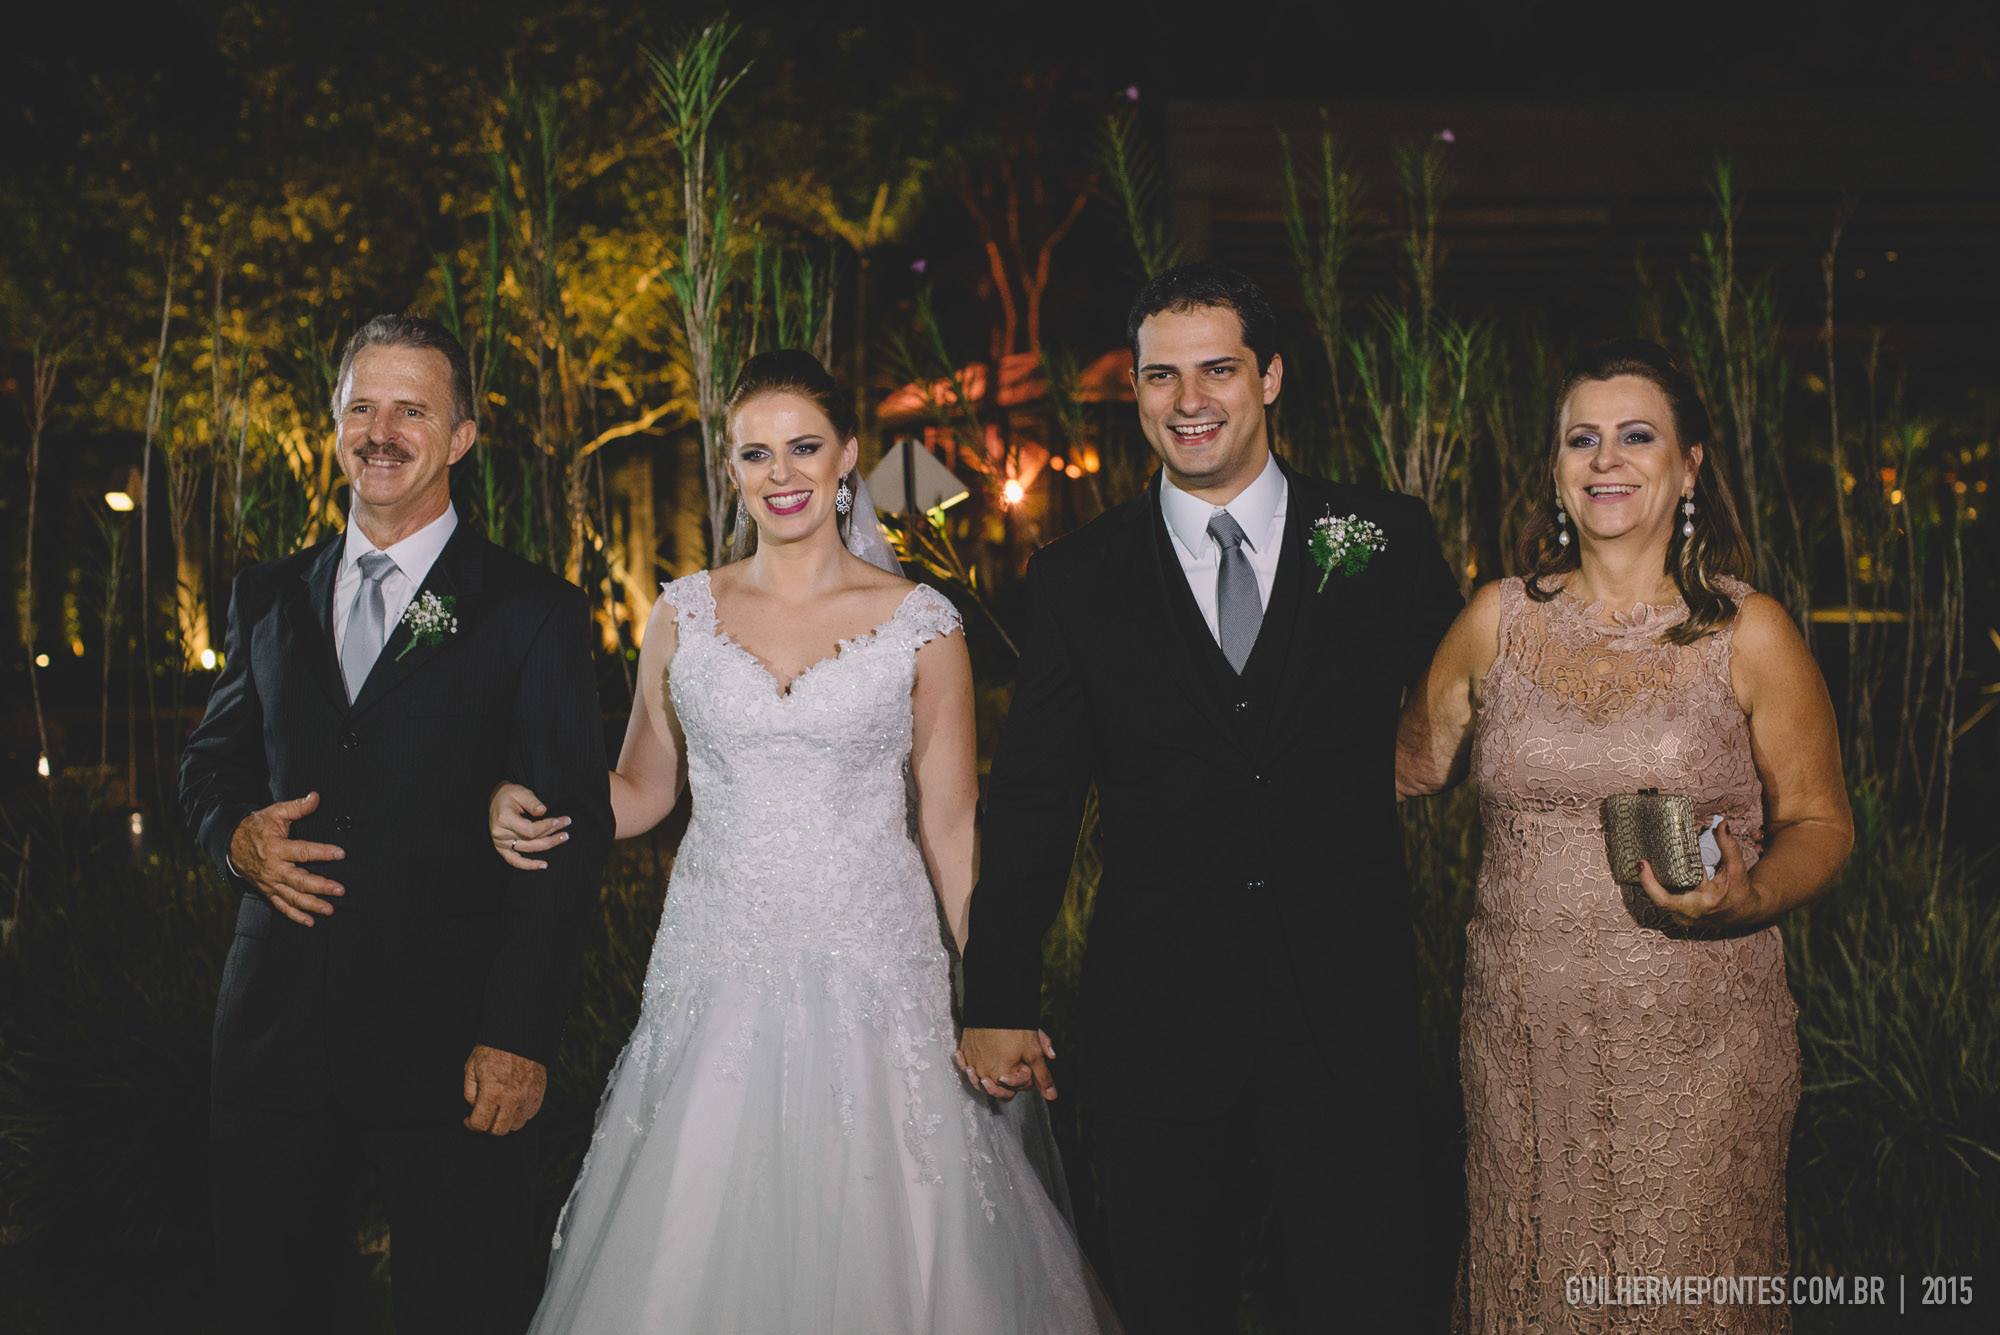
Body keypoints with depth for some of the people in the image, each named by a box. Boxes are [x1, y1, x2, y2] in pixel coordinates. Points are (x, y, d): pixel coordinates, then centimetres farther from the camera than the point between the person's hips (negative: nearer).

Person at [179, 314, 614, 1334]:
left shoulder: (533, 612, -2)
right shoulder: (269, 597, 12)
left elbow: (573, 830, -7)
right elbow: (210, 757, 22)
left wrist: (519, 1038, -13)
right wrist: (236, 833, -3)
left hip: (446, 1042, -4)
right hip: (274, 1022, 4)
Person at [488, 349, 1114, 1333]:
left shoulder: (919, 623, -1)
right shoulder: (683, 615, 6)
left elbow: (950, 822, 2)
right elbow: (642, 788, 12)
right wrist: (528, 809, -8)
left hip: (872, 982, -2)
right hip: (717, 982, 2)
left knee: (875, 1241, 2)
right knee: (697, 1251, 4)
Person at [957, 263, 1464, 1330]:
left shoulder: (1386, 540, 2)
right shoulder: (1077, 579, 3)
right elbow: (1030, 802, 4)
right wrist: (996, 1003, 2)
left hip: (1346, 1013, 0)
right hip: (1153, 1028, 1)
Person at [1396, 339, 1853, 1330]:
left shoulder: (1751, 634, -1)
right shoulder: (1499, 620, 5)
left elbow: (1820, 821, 3)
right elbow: (1413, 764, 18)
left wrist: (1750, 895, -16)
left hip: (1696, 1044, -2)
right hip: (1523, 1042, 2)